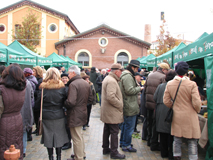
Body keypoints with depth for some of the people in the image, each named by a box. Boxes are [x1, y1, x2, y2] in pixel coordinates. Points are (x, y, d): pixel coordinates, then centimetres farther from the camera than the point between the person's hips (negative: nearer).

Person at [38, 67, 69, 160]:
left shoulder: (43, 87, -7)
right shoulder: (61, 87, -7)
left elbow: (39, 100, 0)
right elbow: (65, 100, 0)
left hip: (46, 117, 0)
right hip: (59, 116, 0)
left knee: (48, 137, 11)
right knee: (59, 137, 11)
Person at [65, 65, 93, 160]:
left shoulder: (73, 84, -20)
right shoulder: (86, 83, 8)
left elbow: (71, 102, -28)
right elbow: (90, 99, 13)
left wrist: (64, 103, -9)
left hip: (75, 115, -9)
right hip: (83, 112, 9)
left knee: (77, 138, 4)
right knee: (80, 135, 24)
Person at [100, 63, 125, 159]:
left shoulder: (108, 79, 13)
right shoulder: (112, 81, -20)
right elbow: (111, 97, -30)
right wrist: (120, 105, -18)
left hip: (107, 111, 11)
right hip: (113, 112, -11)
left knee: (107, 130, 18)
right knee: (114, 132, -1)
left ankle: (105, 148, 30)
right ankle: (114, 152, 8)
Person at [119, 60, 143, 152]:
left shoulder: (126, 75, 16)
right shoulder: (128, 76, -20)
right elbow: (130, 90, -26)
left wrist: (137, 89, 11)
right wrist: (139, 88, -12)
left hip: (127, 106, 12)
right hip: (130, 107, -12)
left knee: (125, 124, 21)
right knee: (130, 126, -2)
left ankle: (122, 142, 34)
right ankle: (126, 146, 9)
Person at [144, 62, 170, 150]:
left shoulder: (149, 75, 10)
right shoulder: (163, 77, -13)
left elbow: (145, 88, 13)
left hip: (148, 103, 7)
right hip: (156, 104, -7)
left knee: (149, 122, 19)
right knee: (155, 124, 3)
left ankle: (149, 140, 33)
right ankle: (154, 144, 12)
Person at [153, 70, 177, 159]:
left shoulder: (160, 86, 1)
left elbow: (154, 98, 3)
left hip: (161, 112, 4)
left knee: (163, 135, 13)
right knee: (171, 134, 6)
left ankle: (164, 153, 22)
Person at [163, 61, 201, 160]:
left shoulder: (169, 84, -5)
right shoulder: (192, 84, -17)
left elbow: (166, 101, 1)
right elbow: (197, 103, -15)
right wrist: (197, 111, 6)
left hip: (177, 116, 4)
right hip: (190, 117, -4)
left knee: (177, 139, 16)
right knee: (192, 141, 9)